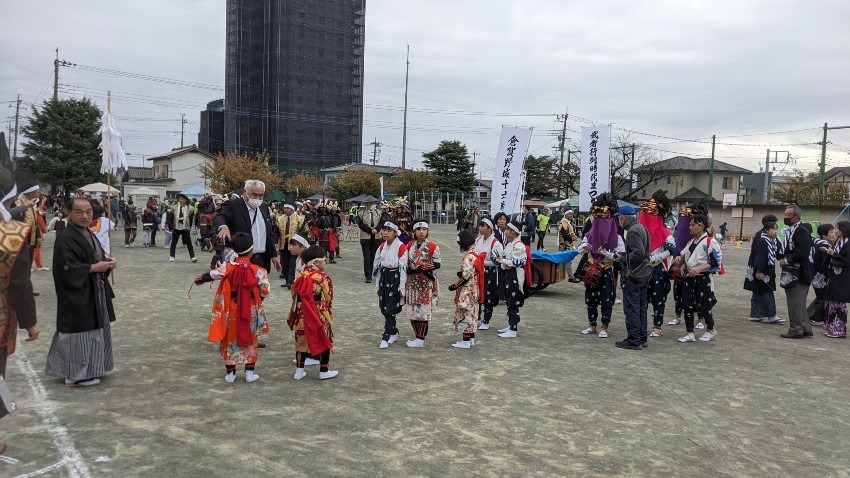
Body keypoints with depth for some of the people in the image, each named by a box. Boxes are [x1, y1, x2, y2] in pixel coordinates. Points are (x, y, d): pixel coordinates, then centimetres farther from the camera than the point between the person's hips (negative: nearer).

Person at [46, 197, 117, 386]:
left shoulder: (89, 234, 11)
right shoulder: (66, 239, -19)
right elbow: (67, 269, -25)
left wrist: (106, 261, 0)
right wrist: (94, 267, -20)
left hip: (94, 292, 10)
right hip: (77, 295, -10)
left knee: (94, 330, 17)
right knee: (80, 332, -3)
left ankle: (88, 368, 29)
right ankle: (76, 374, 8)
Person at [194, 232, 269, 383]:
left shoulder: (227, 268, -12)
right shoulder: (258, 271, -14)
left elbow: (211, 275, -2)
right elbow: (264, 292, -12)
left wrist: (199, 279, 19)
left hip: (230, 312, 1)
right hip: (250, 312, -1)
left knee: (230, 341, 14)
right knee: (250, 342, 14)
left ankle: (230, 373, 21)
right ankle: (249, 373, 17)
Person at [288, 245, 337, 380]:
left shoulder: (300, 276, 4)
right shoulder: (322, 277, -12)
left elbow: (294, 296, 8)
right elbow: (328, 298, -8)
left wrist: (298, 312, 17)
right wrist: (326, 310, 11)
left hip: (302, 315, 5)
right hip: (319, 315, -5)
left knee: (302, 341, 13)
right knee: (323, 341, 8)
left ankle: (299, 371, 18)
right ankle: (324, 371, 15)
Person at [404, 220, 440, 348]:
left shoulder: (433, 246, -6)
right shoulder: (410, 245, 8)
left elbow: (436, 264, -9)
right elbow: (405, 263, 9)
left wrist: (416, 268, -17)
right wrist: (419, 268, -11)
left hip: (426, 283, -5)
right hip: (412, 282, 5)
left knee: (423, 310, -3)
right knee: (413, 310, 8)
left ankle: (420, 339, 5)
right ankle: (418, 336, 20)